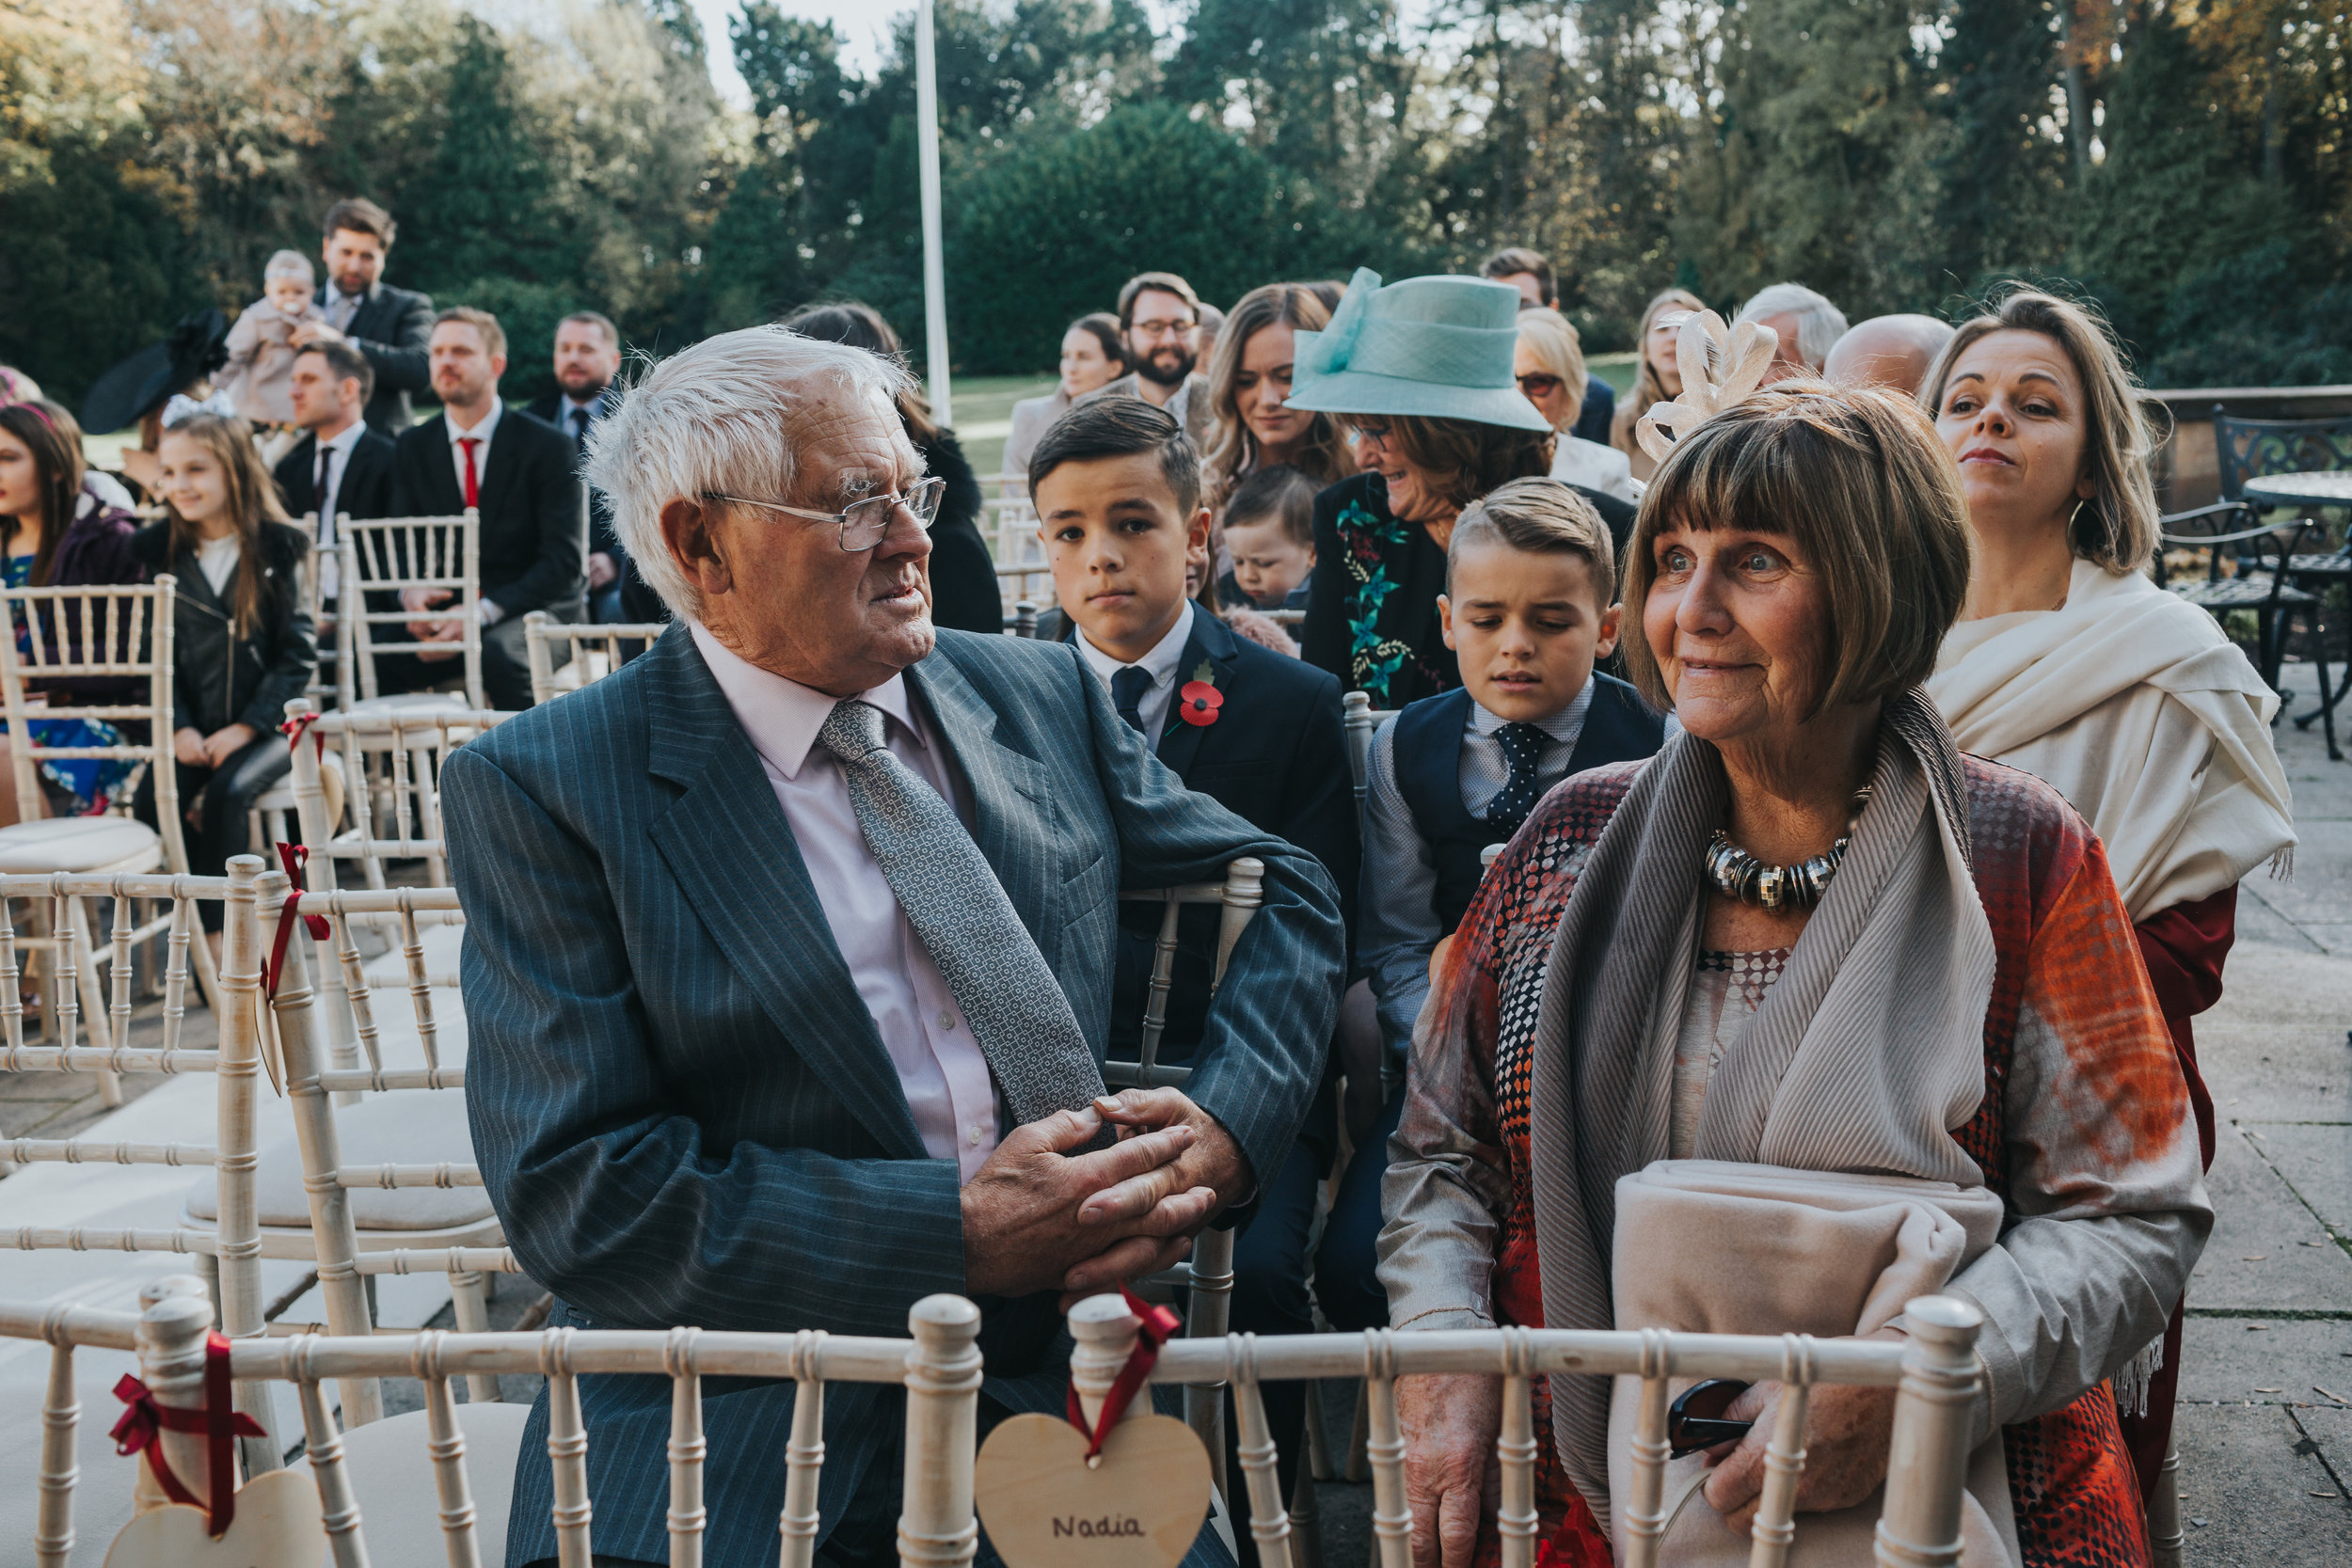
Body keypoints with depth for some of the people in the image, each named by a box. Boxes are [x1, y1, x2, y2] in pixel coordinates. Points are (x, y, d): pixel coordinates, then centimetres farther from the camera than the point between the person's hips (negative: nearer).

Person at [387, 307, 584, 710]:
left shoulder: (547, 446, -2)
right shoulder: (412, 446, 11)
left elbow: (562, 561, -8)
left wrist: (484, 612, -22)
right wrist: (410, 591, -16)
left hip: (533, 611, -3)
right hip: (445, 611, 3)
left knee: (499, 652, -38)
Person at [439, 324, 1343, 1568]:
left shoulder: (1043, 696, 11)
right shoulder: (537, 789, -3)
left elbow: (1283, 889, 19)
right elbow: (574, 1192, -9)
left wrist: (1225, 1124, -1)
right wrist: (959, 1233, -14)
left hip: (1061, 1392, 3)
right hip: (728, 1451, -2)